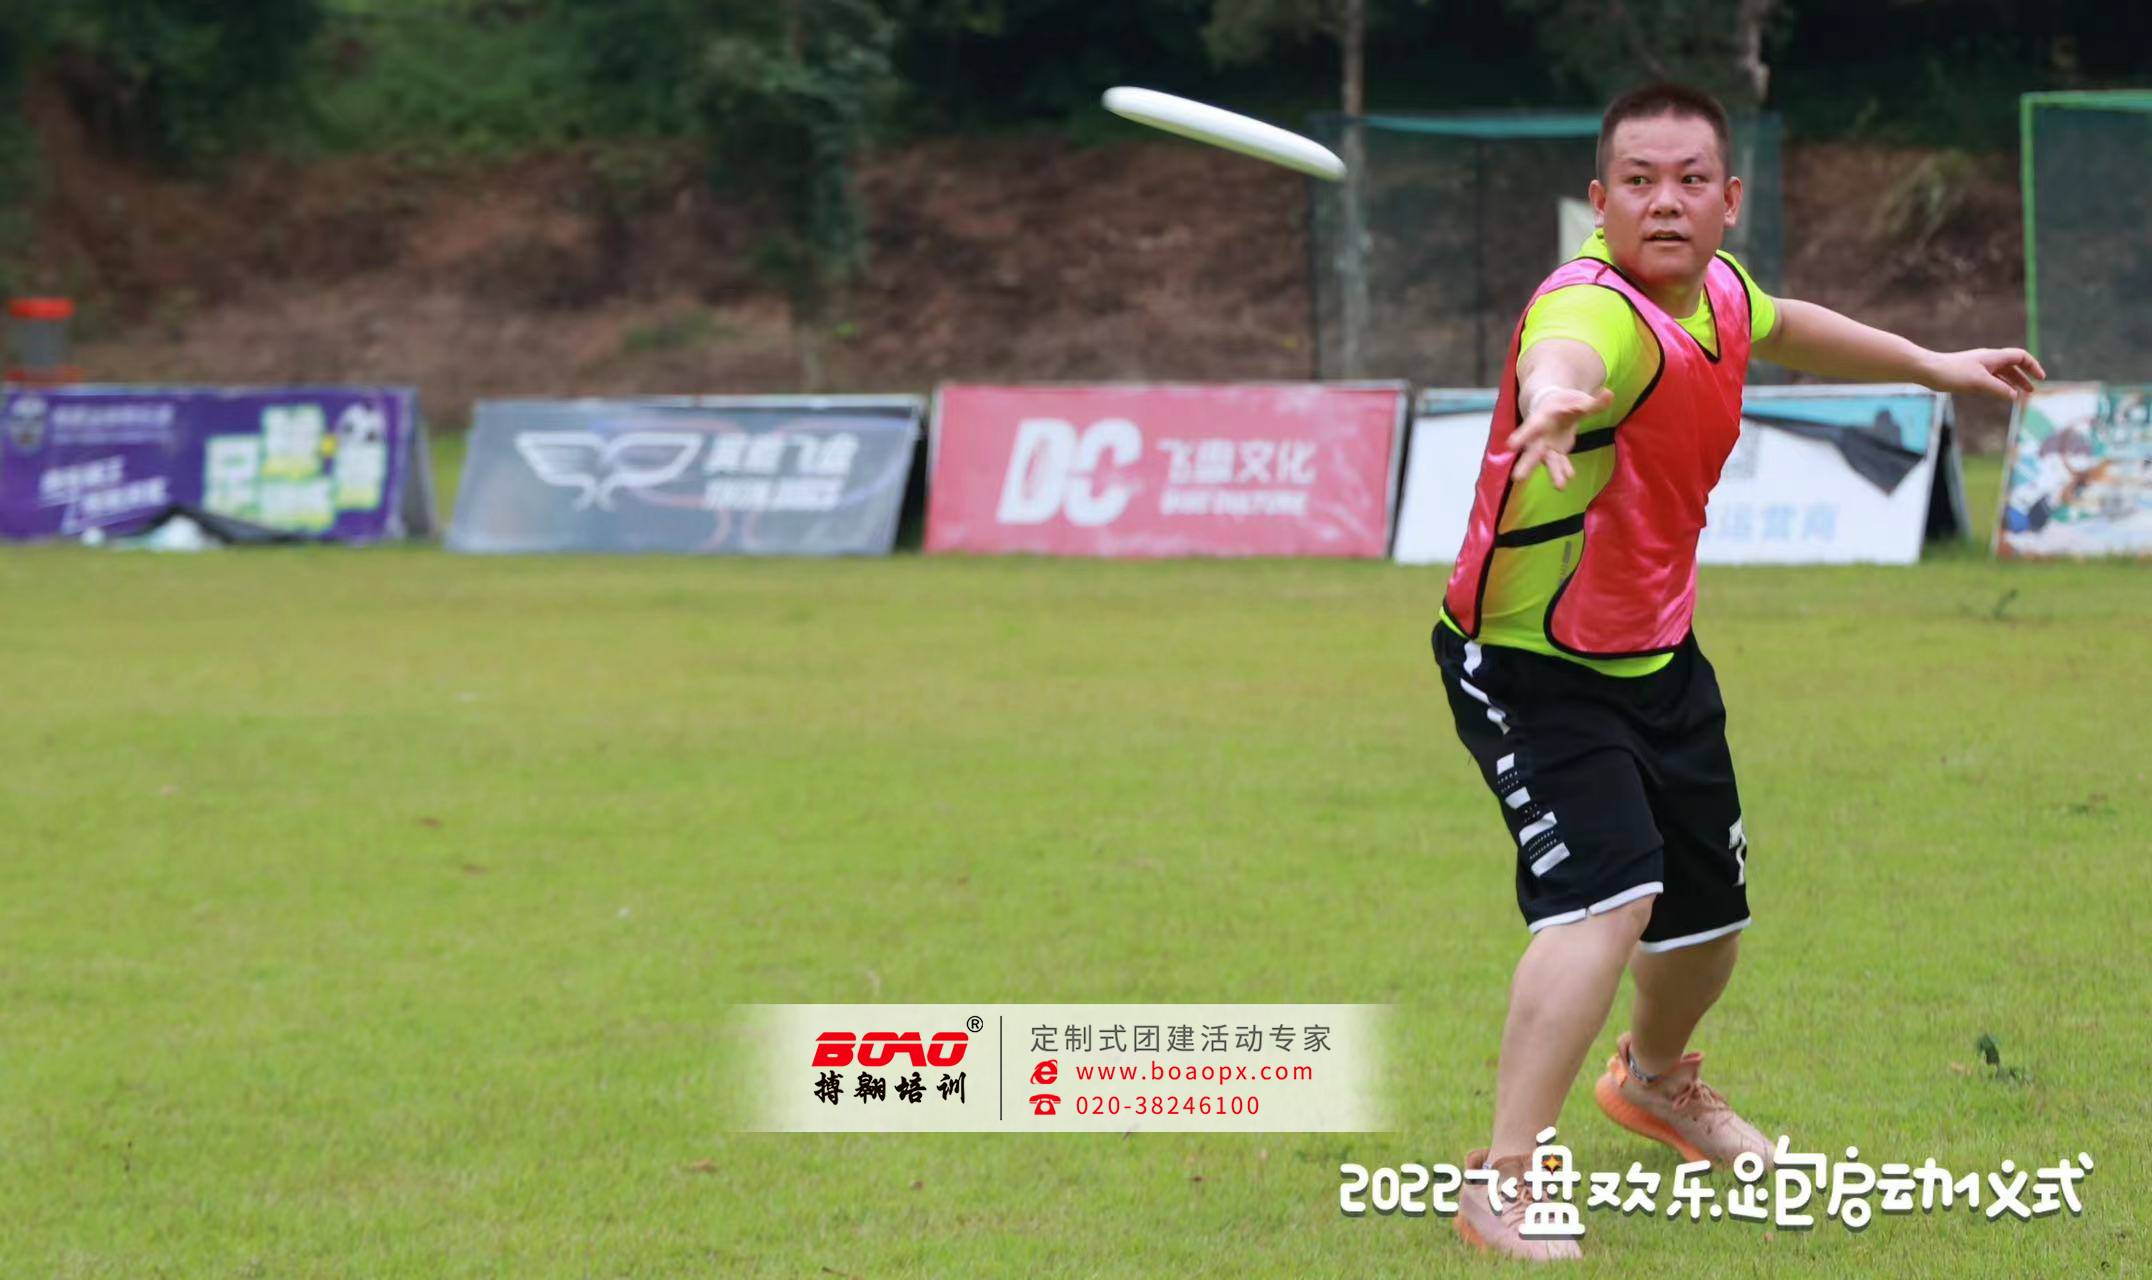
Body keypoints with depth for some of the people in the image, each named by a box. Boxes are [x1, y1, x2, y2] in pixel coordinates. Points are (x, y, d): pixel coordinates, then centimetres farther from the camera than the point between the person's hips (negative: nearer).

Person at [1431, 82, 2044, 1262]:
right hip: (1528, 665, -8)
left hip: (1655, 657, 8)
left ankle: (1654, 1078, 53)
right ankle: (1503, 1184, -21)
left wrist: (1932, 365, 31)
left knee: (1707, 915, 21)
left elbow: (1783, 329, 22)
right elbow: (1566, 354, -59)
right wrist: (1556, 397, -83)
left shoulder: (1714, 286, -5)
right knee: (1606, 897, -27)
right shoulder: (1600, 308, -32)